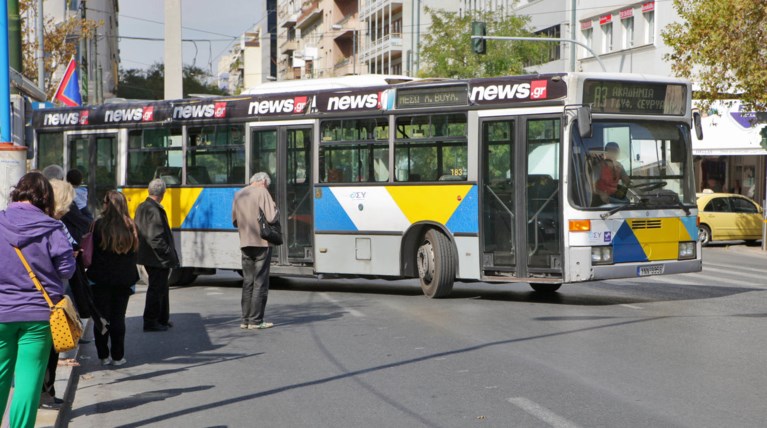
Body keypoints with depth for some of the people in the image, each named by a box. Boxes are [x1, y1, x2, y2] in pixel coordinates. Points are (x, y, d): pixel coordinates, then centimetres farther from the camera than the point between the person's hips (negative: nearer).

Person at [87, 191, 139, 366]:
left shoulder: (99, 225, -10)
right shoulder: (130, 227, -1)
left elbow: (91, 252, -5)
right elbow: (134, 253, 6)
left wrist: (91, 273, 6)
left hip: (101, 279, -2)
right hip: (123, 279, 2)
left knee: (101, 317, 7)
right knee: (118, 317, 9)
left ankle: (104, 355, 8)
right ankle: (117, 356, 10)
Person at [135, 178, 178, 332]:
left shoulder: (141, 208, 9)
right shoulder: (155, 211, -21)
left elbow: (139, 232, 17)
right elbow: (156, 238, -24)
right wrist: (169, 254, -17)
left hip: (147, 255, 10)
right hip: (158, 259, -10)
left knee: (161, 288, 20)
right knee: (156, 289, -1)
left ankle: (162, 319, 29)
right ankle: (150, 321, 4)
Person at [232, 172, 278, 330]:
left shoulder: (238, 194, 11)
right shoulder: (262, 192, -9)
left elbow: (235, 221, 17)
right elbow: (271, 217, -17)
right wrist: (275, 207, 2)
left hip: (245, 243, 6)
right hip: (261, 243, -6)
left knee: (248, 281, 12)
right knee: (260, 282, -1)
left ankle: (246, 320, 14)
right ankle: (255, 320, -2)